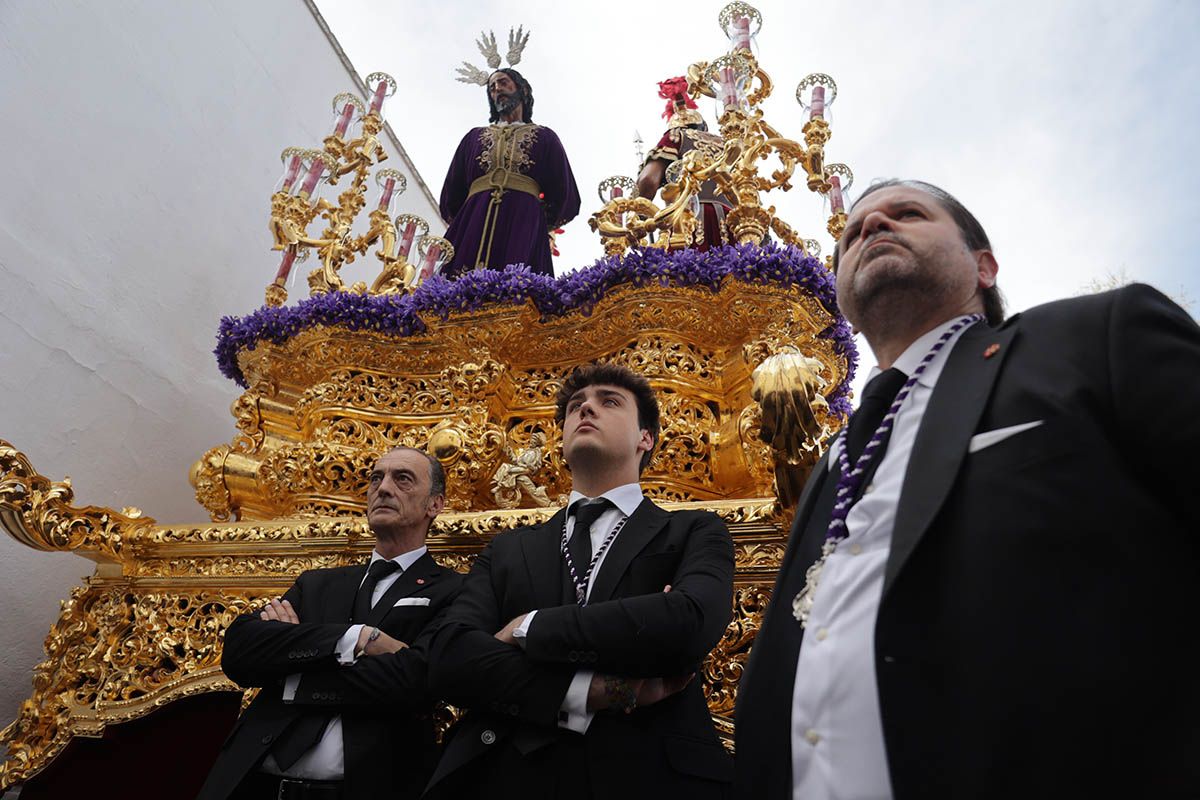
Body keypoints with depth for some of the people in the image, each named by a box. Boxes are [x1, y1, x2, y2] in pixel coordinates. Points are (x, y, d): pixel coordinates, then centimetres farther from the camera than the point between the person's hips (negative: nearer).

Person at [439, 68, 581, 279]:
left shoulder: (544, 137, 22)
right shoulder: (474, 136, 28)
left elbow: (565, 198, 12)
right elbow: (451, 197, 21)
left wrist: (537, 224, 10)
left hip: (524, 229, -2)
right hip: (473, 227, 2)